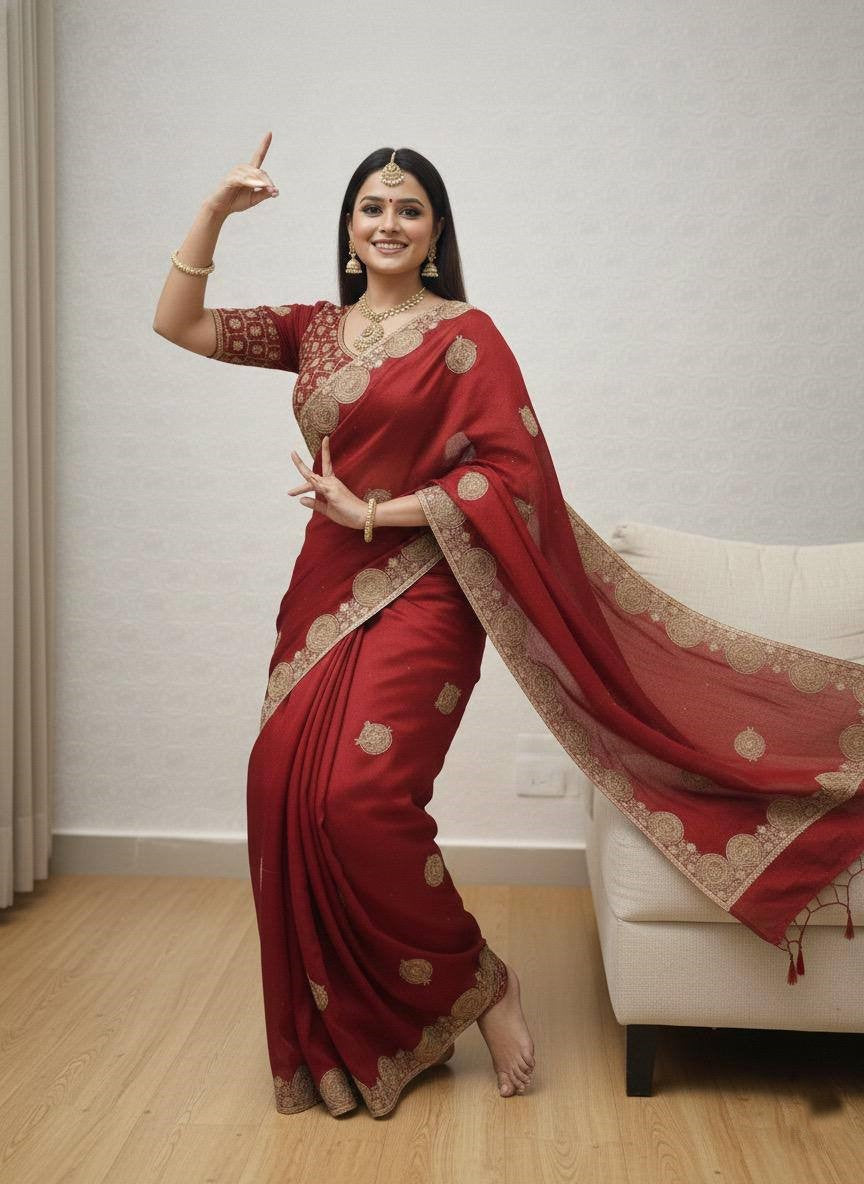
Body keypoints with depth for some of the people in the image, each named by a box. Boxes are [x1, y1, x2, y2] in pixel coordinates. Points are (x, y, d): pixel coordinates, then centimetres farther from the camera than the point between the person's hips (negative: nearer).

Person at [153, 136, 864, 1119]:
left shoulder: (465, 333, -3)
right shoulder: (315, 329, 14)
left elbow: (512, 470, -11)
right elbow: (178, 323, 13)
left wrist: (375, 512, -13)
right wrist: (218, 207, 3)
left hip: (419, 595, -6)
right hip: (324, 592, 6)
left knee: (363, 796, -19)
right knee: (285, 790, -1)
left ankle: (481, 985, 6)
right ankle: (338, 1039, 16)